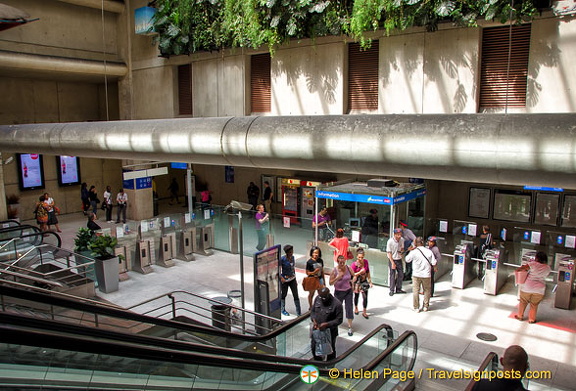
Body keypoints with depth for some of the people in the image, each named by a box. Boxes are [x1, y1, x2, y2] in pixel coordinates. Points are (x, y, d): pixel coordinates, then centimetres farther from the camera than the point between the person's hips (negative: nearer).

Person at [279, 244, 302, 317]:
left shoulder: (292, 257, 0)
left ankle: (299, 313, 9)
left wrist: (295, 279, 15)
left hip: (292, 279, 5)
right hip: (284, 280, -5)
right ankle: (283, 310, 35)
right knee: (284, 294, 14)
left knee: (296, 295, 3)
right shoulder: (282, 259, -18)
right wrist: (281, 278, -28)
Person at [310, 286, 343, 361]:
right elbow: (312, 311, 6)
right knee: (314, 348, 20)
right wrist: (313, 320, -13)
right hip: (316, 330, 5)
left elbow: (339, 320, -18)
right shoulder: (317, 299, -8)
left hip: (330, 332, -5)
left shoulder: (337, 304, -23)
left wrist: (327, 324, -28)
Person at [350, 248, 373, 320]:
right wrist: (360, 272, -29)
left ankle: (364, 312, 16)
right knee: (356, 296, 18)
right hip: (356, 282, -2)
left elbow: (368, 272, 1)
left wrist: (370, 282, 3)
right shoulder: (354, 264, -21)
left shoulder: (366, 262, -10)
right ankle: (356, 308, 44)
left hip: (364, 281, 2)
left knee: (365, 297, -1)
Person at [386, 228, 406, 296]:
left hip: (399, 259, 5)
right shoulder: (390, 241, -18)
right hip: (392, 260, -5)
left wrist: (401, 252, -12)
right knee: (392, 275, -3)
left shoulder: (402, 239, -3)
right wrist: (392, 263, -18)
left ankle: (398, 289, 24)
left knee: (401, 274, 9)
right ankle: (392, 290, 8)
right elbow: (389, 253, -14)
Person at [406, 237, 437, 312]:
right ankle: (425, 306, 24)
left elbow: (407, 260, 3)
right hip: (426, 275, 2)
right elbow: (433, 263, -3)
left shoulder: (414, 252, -11)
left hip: (416, 275, -2)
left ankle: (416, 307, 12)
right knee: (427, 290, 17)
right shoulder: (429, 251, -5)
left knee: (416, 291, 8)